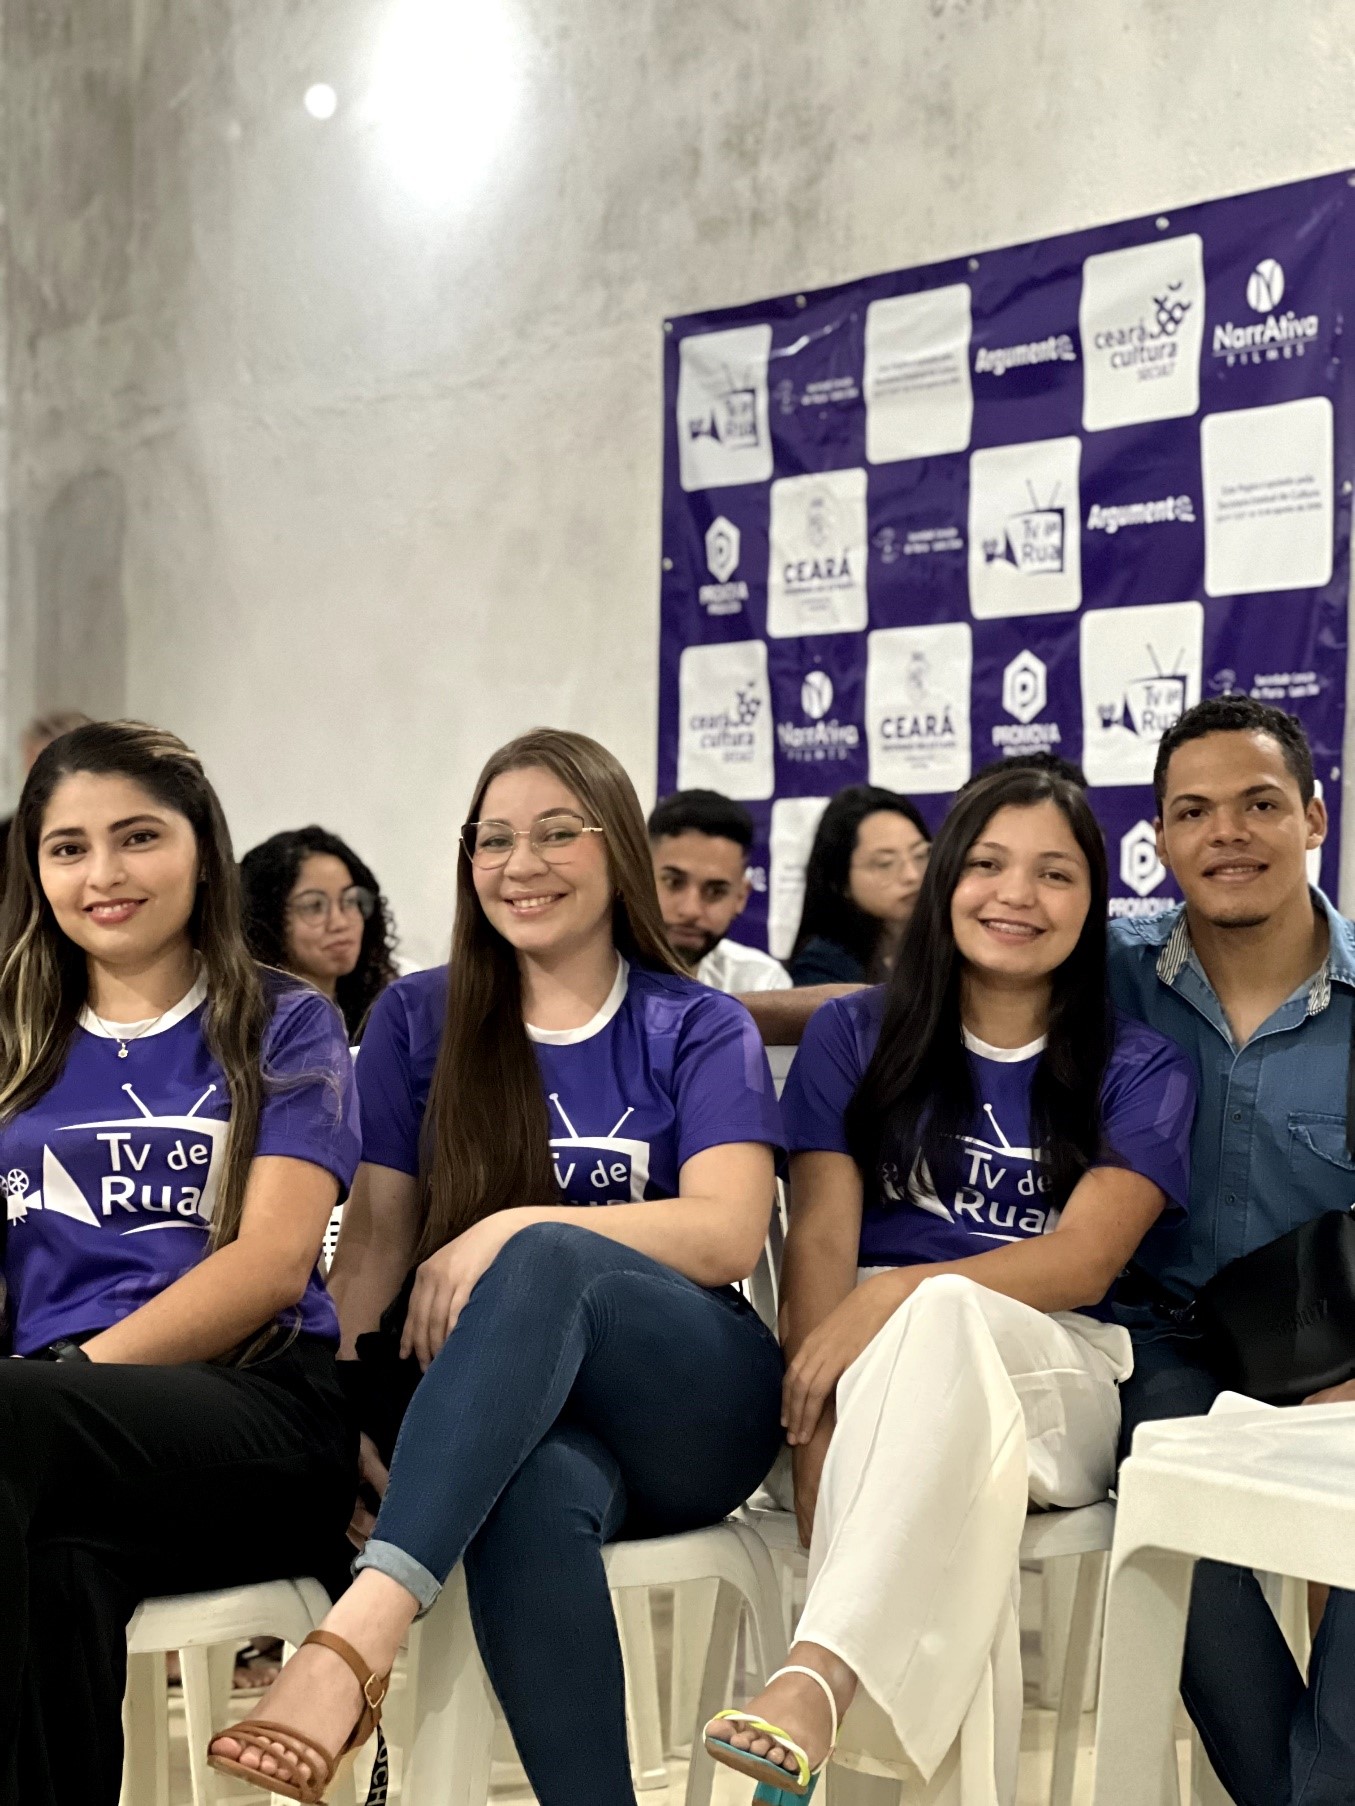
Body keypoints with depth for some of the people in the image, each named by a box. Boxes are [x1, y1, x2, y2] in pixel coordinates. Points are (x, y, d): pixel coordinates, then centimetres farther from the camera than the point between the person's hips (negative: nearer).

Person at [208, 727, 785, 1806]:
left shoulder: (700, 1030, 9)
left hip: (691, 1409, -1)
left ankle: (367, 1622, -52)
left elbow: (730, 1233, -6)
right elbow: (378, 1233, 9)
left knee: (542, 1259, -37)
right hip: (508, 1418, 1)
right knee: (535, 1492, -40)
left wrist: (519, 1229, -19)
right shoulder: (419, 1020, 15)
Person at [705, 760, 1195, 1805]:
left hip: (1057, 1378, -1)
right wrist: (817, 1430, -18)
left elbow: (1084, 1260, -4)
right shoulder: (856, 1037, 14)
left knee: (941, 1313, -39)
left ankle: (819, 1679, -54)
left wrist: (898, 1296, -23)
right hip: (881, 1377, 1)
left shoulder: (1141, 1074, 12)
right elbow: (820, 1239, 0)